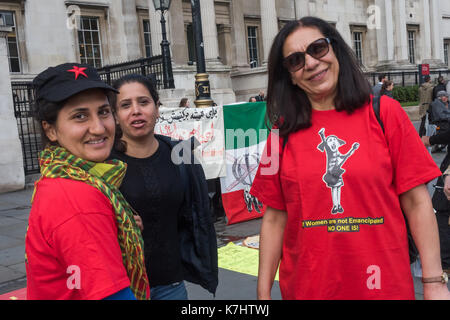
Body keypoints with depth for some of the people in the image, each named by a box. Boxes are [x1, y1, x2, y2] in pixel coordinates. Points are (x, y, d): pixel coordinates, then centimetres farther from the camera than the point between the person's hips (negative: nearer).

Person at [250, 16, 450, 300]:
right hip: (305, 288, 1)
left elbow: (417, 203, -4)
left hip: (385, 286, -1)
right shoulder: (284, 133, 0)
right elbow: (275, 218, 2)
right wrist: (264, 292, 0)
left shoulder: (384, 113, -4)